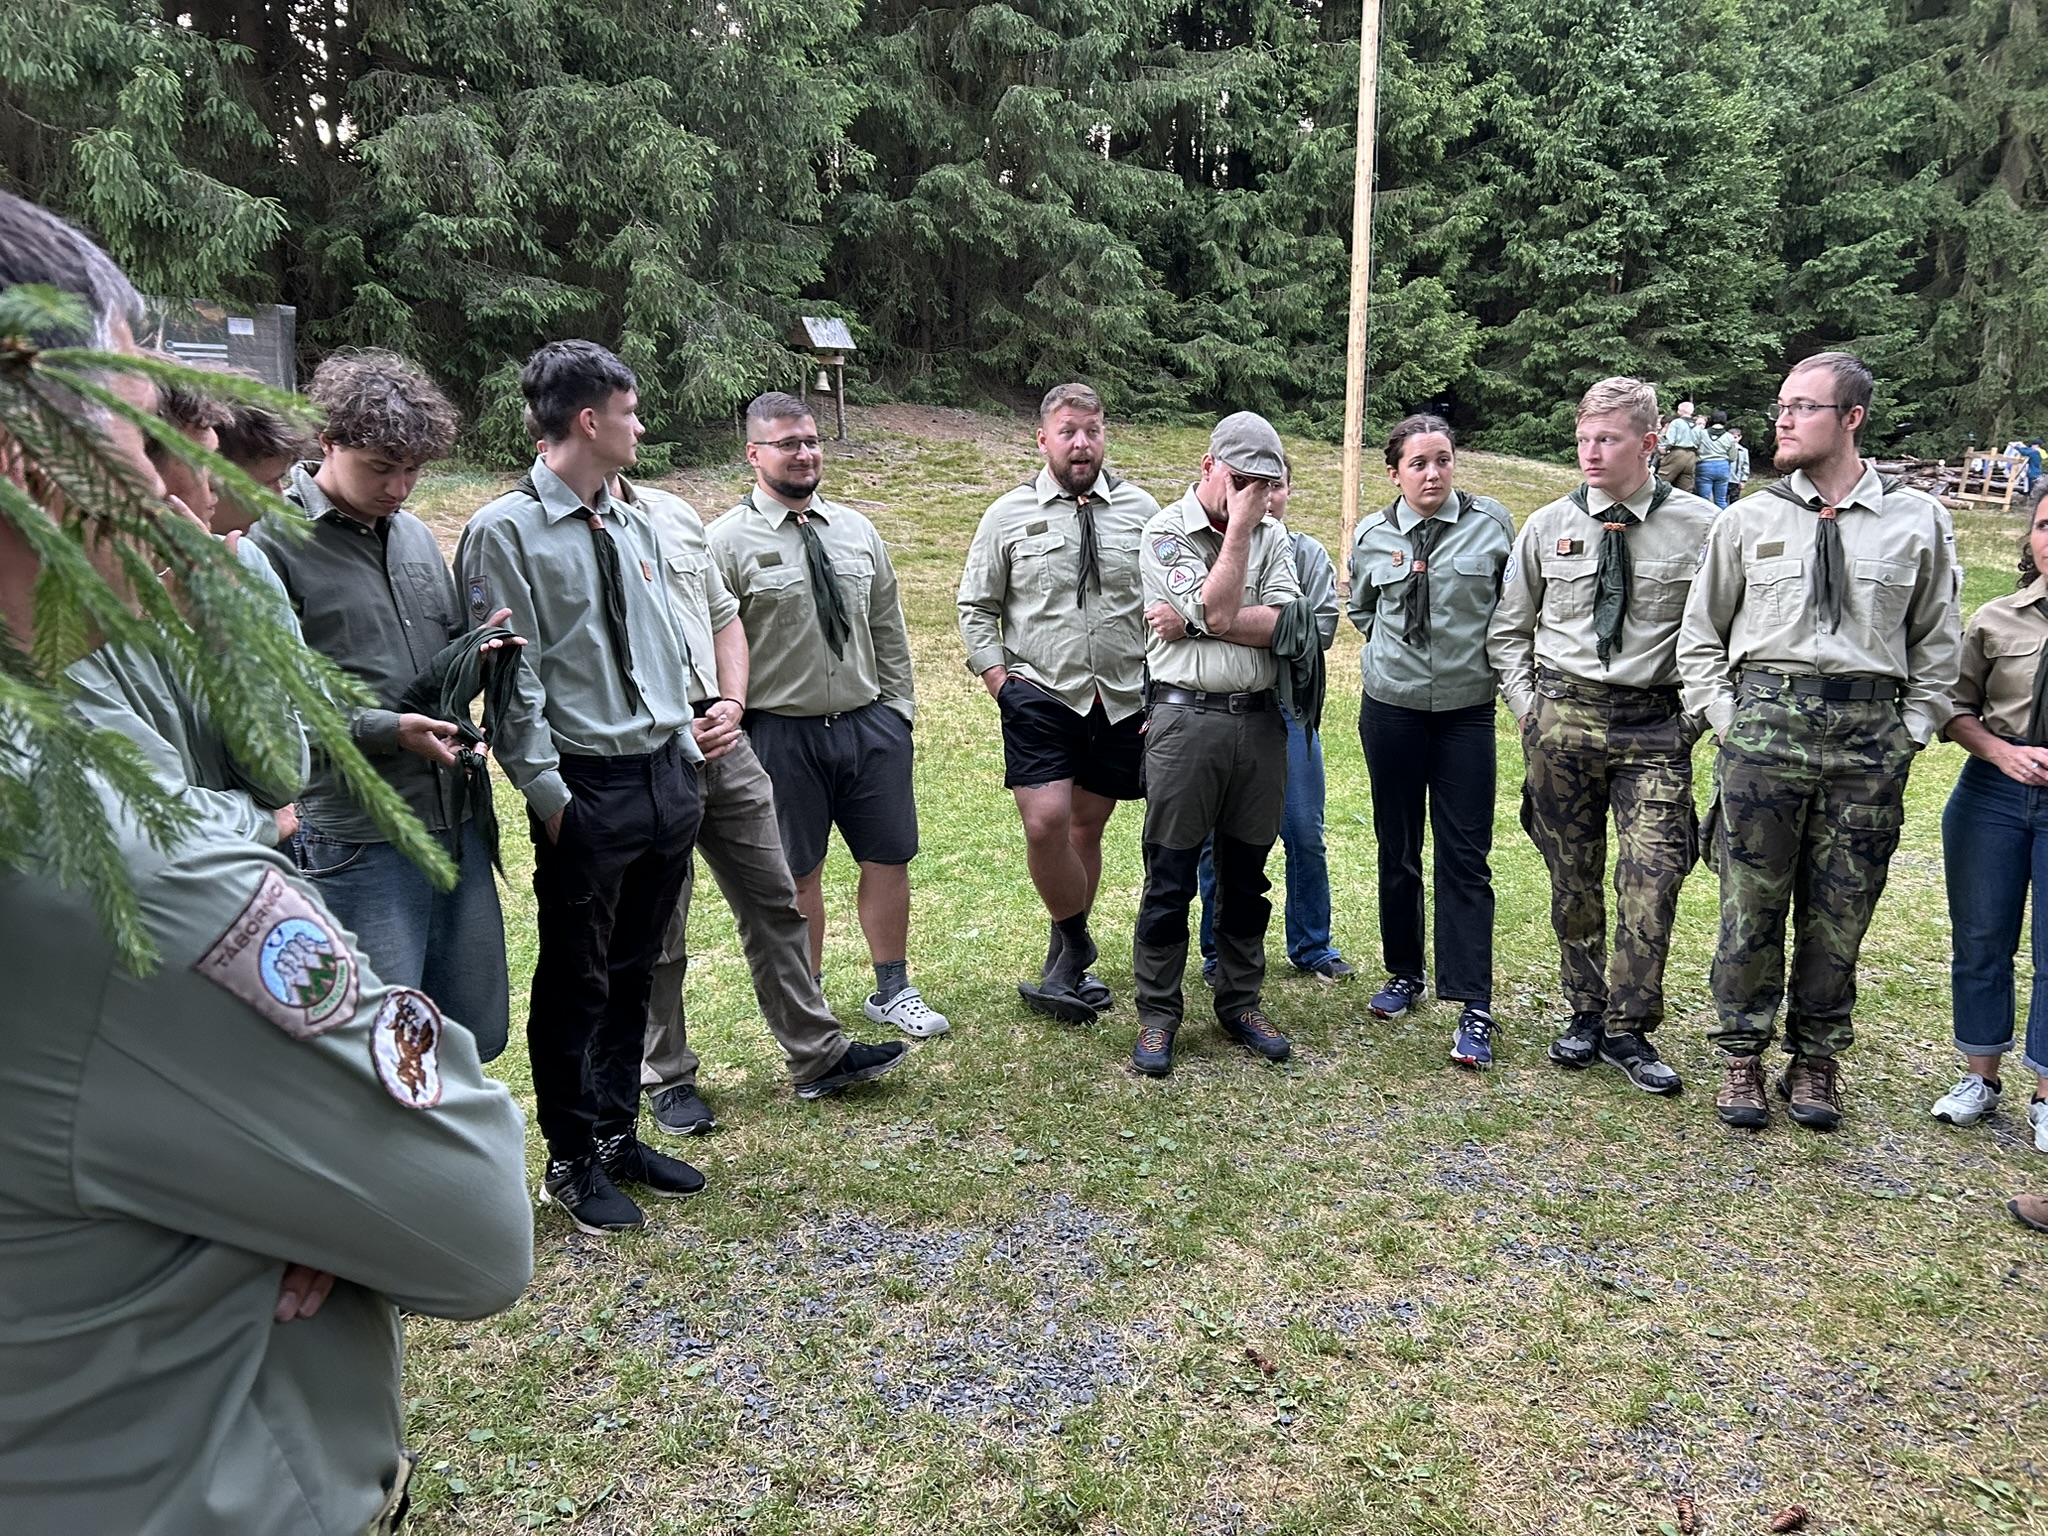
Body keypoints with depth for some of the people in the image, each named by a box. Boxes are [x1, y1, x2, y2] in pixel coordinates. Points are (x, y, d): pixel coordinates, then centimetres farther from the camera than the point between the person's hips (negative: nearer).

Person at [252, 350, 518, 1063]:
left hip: (455, 819, 7)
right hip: (357, 837, -6)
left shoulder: (415, 534, 14)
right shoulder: (271, 543, -7)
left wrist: (476, 649, 1)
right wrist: (387, 729, -19)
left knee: (477, 1034, 14)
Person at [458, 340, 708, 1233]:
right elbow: (509, 679, -12)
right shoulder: (506, 531, -10)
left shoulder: (634, 525, 11)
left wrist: (686, 753, 12)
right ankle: (572, 1161, 25)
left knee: (633, 973, 18)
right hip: (588, 789, -7)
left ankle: (618, 1136, 34)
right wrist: (547, 793, -14)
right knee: (576, 982, 8)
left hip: (668, 779, 7)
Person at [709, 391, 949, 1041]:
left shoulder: (856, 529, 9)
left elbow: (888, 628, 14)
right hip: (782, 734, -4)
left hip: (871, 723, 4)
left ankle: (892, 992, 27)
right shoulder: (728, 542, -6)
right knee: (798, 874, 9)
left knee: (889, 860, 9)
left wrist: (899, 707, 9)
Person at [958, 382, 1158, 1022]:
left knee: (1088, 825, 11)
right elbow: (976, 606, 7)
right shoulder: (1009, 515, 3)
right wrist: (998, 680, -3)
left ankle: (1065, 958, 27)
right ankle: (1075, 948, 8)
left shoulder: (1141, 509, 5)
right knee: (1045, 823, -15)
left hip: (1123, 700, 2)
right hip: (1040, 696, -2)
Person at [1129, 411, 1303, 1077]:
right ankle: (1157, 1014, 14)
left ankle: (1240, 1002, 26)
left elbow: (1290, 625, -5)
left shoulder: (1272, 536, 10)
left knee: (1247, 874, 12)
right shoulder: (1166, 532, -2)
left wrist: (1196, 621, -14)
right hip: (1186, 718, -4)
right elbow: (1218, 610, -16)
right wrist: (1239, 524, -10)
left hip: (1261, 720, 4)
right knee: (1170, 877, 1)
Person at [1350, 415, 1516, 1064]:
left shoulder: (1492, 522, -2)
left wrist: (1483, 653, 2)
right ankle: (1404, 973, 28)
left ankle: (1474, 1007, -1)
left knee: (1465, 858, -4)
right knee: (1397, 850, 11)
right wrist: (1392, 650, 8)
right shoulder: (1373, 536, 2)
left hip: (1467, 711, -2)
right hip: (1391, 709, 2)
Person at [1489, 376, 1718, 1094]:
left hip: (1655, 725, -2)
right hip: (1562, 720, 2)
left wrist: (1697, 711, -4)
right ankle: (1586, 1013, 25)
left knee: (1652, 881, -7)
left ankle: (1628, 1030, 8)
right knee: (1573, 880, 9)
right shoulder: (1547, 527, 4)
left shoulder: (1700, 526, -3)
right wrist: (1527, 705, 4)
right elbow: (1506, 630, 13)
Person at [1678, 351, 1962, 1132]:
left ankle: (1816, 1060, 22)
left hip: (1869, 736, 0)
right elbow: (1700, 633, 12)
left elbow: (1937, 642, 12)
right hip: (1764, 724, 0)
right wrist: (1723, 716, 3)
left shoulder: (1918, 521, 7)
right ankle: (1742, 1056, 17)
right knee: (1751, 903, 3)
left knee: (1839, 913, 7)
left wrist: (1912, 730, 4)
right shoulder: (1749, 519, 7)